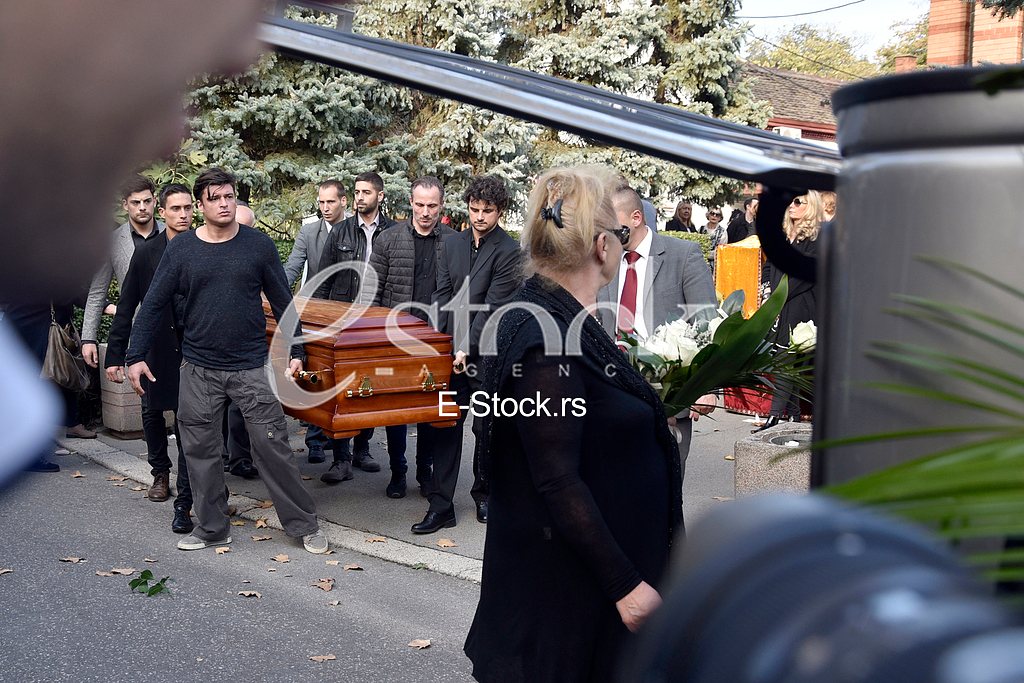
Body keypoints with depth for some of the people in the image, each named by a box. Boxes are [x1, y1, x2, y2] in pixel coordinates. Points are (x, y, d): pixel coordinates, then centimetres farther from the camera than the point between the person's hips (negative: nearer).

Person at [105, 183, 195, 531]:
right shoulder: (145, 254, 0)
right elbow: (126, 309, 1)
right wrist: (115, 355, -2)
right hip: (154, 350, 3)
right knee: (152, 412, 18)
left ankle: (184, 504, 2)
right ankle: (160, 471, 45)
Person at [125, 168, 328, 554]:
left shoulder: (258, 244, 1)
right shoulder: (181, 249, 1)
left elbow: (282, 302, 6)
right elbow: (153, 305, 5)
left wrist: (295, 352, 2)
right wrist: (135, 356, 0)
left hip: (252, 366, -1)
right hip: (199, 368, 2)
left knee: (272, 445, -2)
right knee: (200, 450, 7)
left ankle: (304, 525, 11)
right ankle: (212, 528, 23)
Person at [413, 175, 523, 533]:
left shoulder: (509, 251, -7)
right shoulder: (451, 245, 10)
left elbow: (493, 307, -13)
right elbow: (442, 297, 7)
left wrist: (467, 348, -17)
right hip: (451, 352, 4)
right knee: (446, 426, 3)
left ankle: (484, 496, 29)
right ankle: (441, 506, 9)